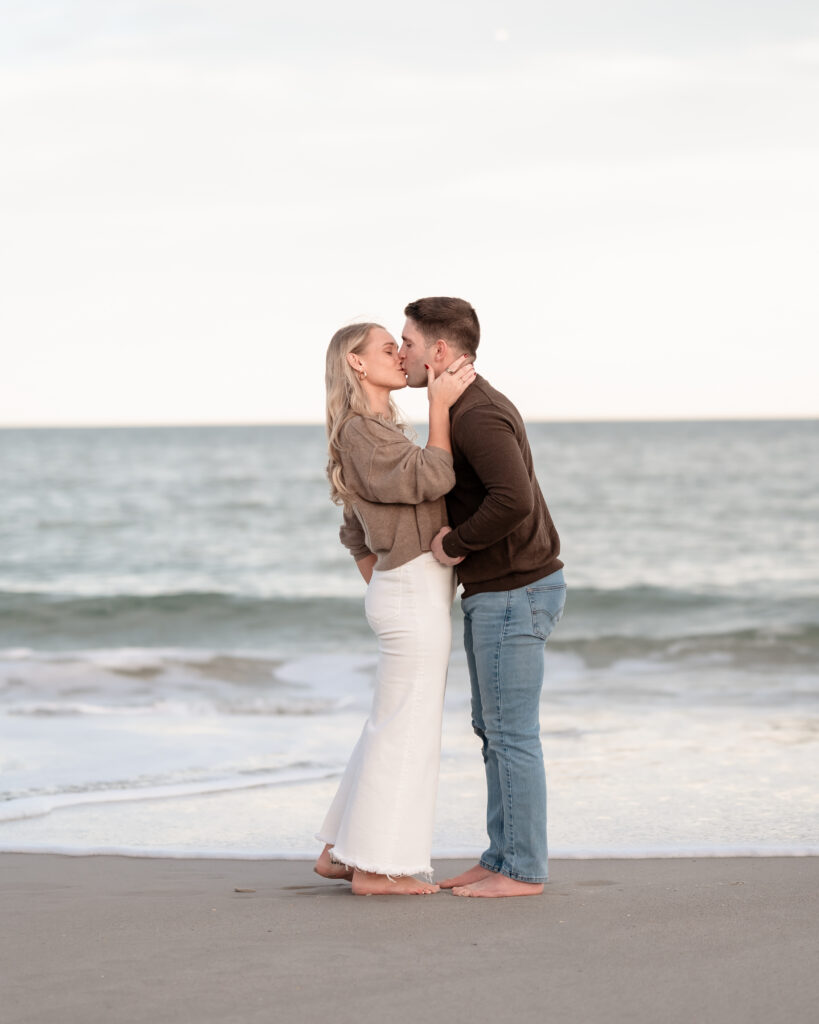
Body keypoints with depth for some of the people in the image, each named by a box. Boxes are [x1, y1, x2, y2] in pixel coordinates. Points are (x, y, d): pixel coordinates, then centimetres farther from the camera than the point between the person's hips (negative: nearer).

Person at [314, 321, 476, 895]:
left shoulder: (378, 432, 17)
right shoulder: (361, 431, -13)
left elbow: (356, 535, 22)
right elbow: (433, 479, -20)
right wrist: (440, 404, -15)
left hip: (402, 592, 10)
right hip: (415, 594, -10)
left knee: (394, 729, 15)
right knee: (405, 732, -4)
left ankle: (340, 851, 21)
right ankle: (375, 867, 2)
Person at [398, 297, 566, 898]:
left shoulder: (479, 416, -20)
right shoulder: (472, 408, 14)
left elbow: (513, 499, -35)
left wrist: (457, 544, -21)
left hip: (515, 595, -10)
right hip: (494, 594, 10)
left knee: (512, 735, -3)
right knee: (493, 730, 15)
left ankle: (523, 870, 5)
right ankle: (504, 858, 22)